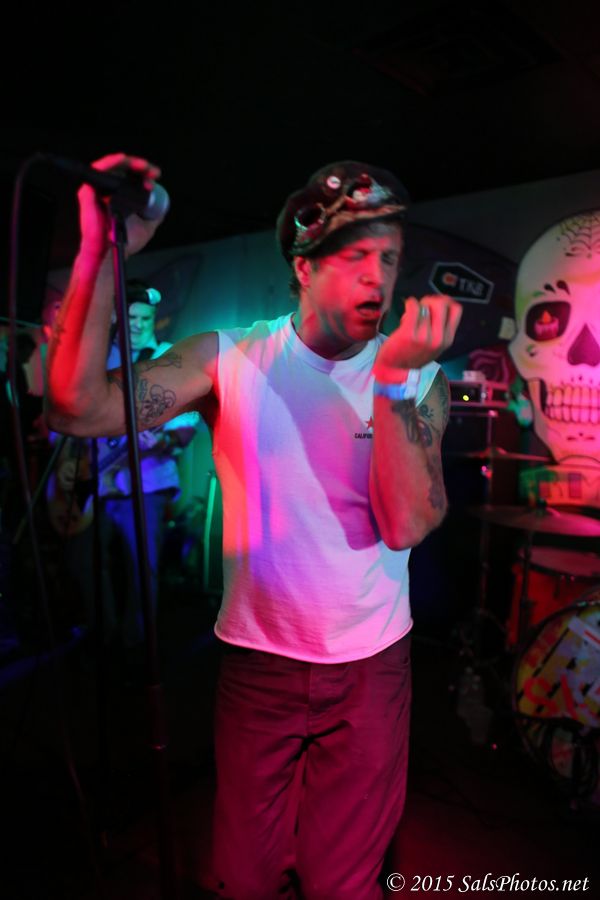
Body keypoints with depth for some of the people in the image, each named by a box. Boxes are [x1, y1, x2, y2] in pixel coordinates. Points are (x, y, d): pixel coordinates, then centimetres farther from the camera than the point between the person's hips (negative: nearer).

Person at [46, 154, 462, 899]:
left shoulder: (419, 380, -7)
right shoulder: (229, 360, -9)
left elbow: (406, 525, -21)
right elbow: (81, 409, -22)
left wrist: (393, 379, -29)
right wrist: (101, 252, -29)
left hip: (370, 668, 1)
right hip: (256, 659, 0)